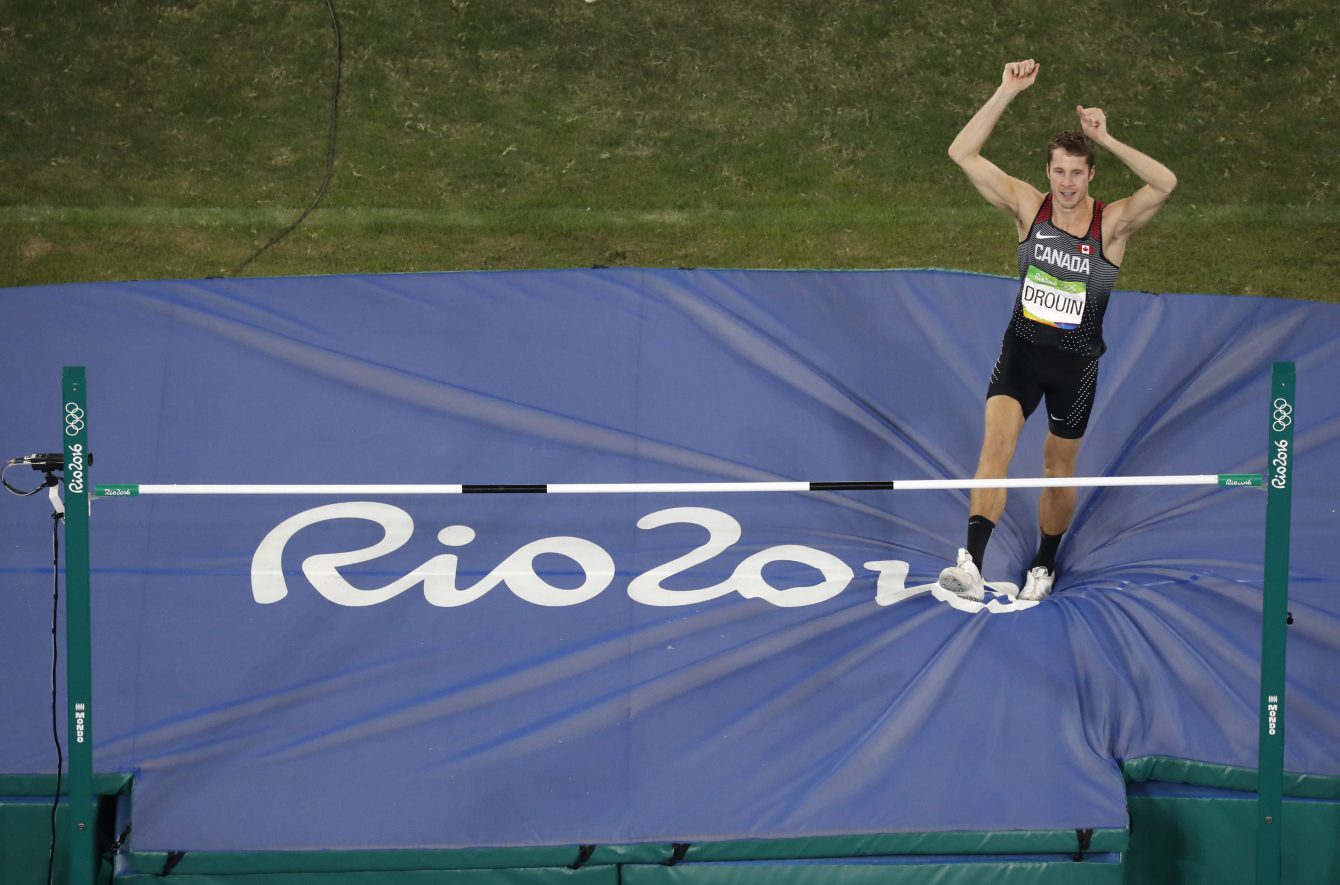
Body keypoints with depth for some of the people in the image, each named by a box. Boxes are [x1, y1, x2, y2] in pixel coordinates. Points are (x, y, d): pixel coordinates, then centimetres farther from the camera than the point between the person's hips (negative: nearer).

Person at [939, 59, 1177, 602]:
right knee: (996, 441, -21)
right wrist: (1006, 92, -21)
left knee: (1059, 466, 12)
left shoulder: (1112, 224, -13)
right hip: (1021, 350, 1)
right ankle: (972, 565, -31)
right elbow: (963, 154, -14)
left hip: (1077, 363, -1)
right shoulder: (1029, 207, -7)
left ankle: (1044, 566, 36)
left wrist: (1107, 141, -34)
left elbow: (1165, 184, -32)